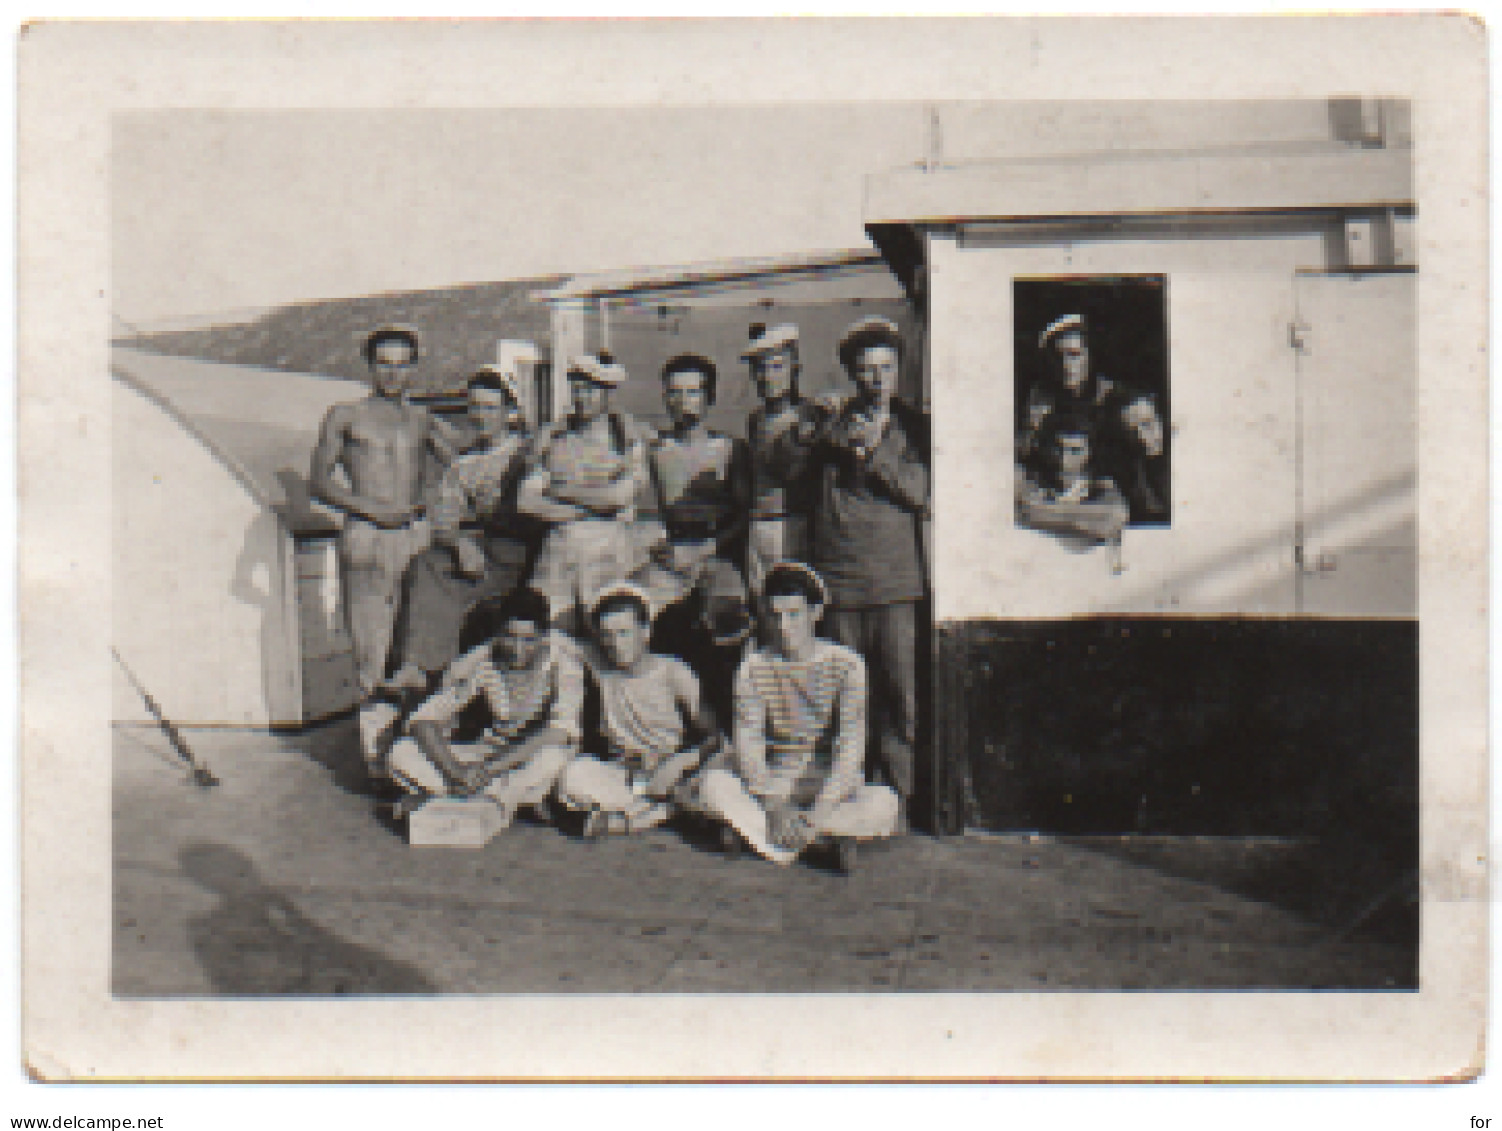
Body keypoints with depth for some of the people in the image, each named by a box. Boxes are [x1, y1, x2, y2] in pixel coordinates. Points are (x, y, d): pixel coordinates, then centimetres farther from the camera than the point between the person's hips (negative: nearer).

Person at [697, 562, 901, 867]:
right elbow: (747, 742, -10)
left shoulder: (846, 664, -7)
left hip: (835, 786, 0)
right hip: (773, 783, 1)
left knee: (885, 806, -32)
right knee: (713, 783, -26)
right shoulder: (754, 667, -1)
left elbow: (851, 750, -15)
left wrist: (818, 813, -27)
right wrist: (775, 806, -26)